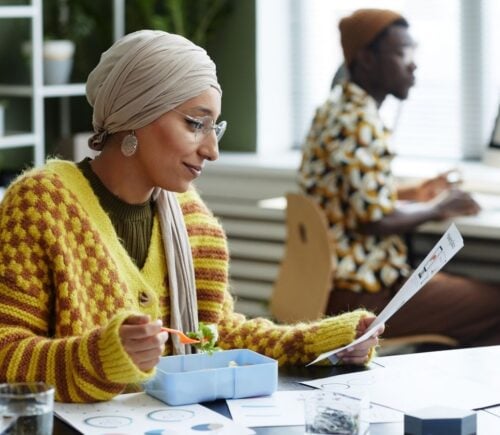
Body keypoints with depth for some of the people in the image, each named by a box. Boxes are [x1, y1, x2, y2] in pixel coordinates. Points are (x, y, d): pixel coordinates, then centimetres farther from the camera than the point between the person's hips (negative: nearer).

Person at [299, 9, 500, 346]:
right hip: (366, 297, -10)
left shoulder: (336, 110, 12)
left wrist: (417, 193, 16)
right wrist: (435, 209, -7)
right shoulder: (359, 123, -18)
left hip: (340, 281, 10)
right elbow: (376, 219, -24)